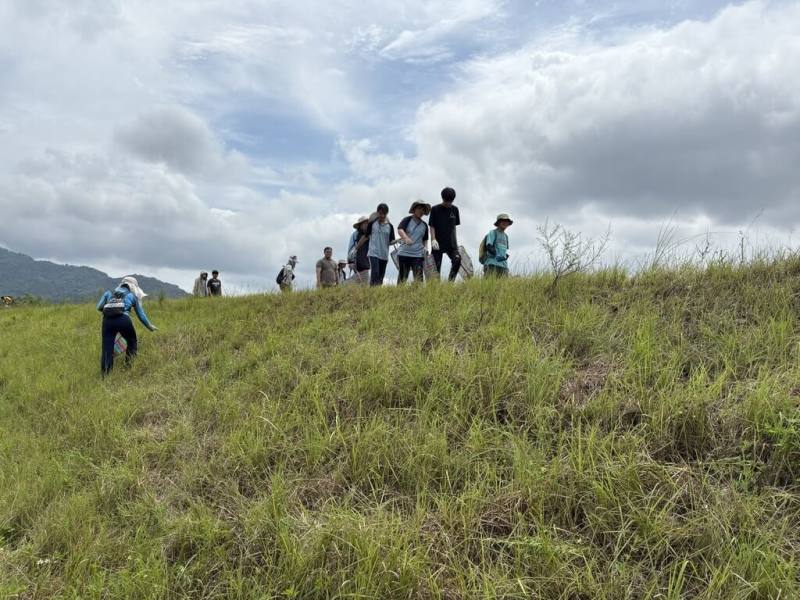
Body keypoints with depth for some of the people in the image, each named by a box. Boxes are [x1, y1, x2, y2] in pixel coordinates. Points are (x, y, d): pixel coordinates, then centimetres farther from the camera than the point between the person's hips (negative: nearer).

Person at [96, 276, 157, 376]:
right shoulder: (132, 296, 27)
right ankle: (129, 365, 16)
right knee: (132, 343, 22)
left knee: (107, 349, 5)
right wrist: (150, 326, 43)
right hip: (123, 319, -2)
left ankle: (105, 375, 1)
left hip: (107, 320, 2)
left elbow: (99, 307, 19)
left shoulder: (109, 293, 32)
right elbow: (141, 315, 30)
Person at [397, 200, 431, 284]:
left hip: (418, 255, 2)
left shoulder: (424, 225, 14)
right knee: (402, 277, 5)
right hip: (404, 254, -2)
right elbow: (400, 230, -17)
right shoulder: (407, 220, 1)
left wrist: (425, 247, 4)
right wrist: (406, 238, -36)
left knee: (418, 277, -7)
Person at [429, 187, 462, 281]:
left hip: (451, 243, 2)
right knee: (436, 266, -1)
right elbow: (431, 226, -2)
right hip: (438, 243, -2)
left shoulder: (455, 209, 10)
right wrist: (433, 239, -14)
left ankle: (451, 282, -9)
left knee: (457, 260, -20)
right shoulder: (435, 209, 0)